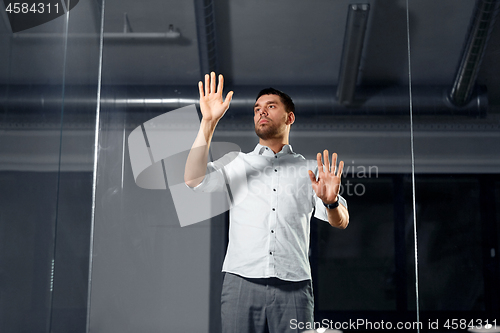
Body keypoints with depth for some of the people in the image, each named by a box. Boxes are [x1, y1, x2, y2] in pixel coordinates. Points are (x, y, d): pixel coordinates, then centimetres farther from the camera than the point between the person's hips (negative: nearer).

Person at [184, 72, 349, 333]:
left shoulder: (309, 169, 16)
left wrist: (331, 202, -17)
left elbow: (341, 222, 8)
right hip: (241, 282, 0)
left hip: (293, 286, 0)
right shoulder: (237, 163, 15)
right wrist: (209, 121, -7)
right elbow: (193, 179, -2)